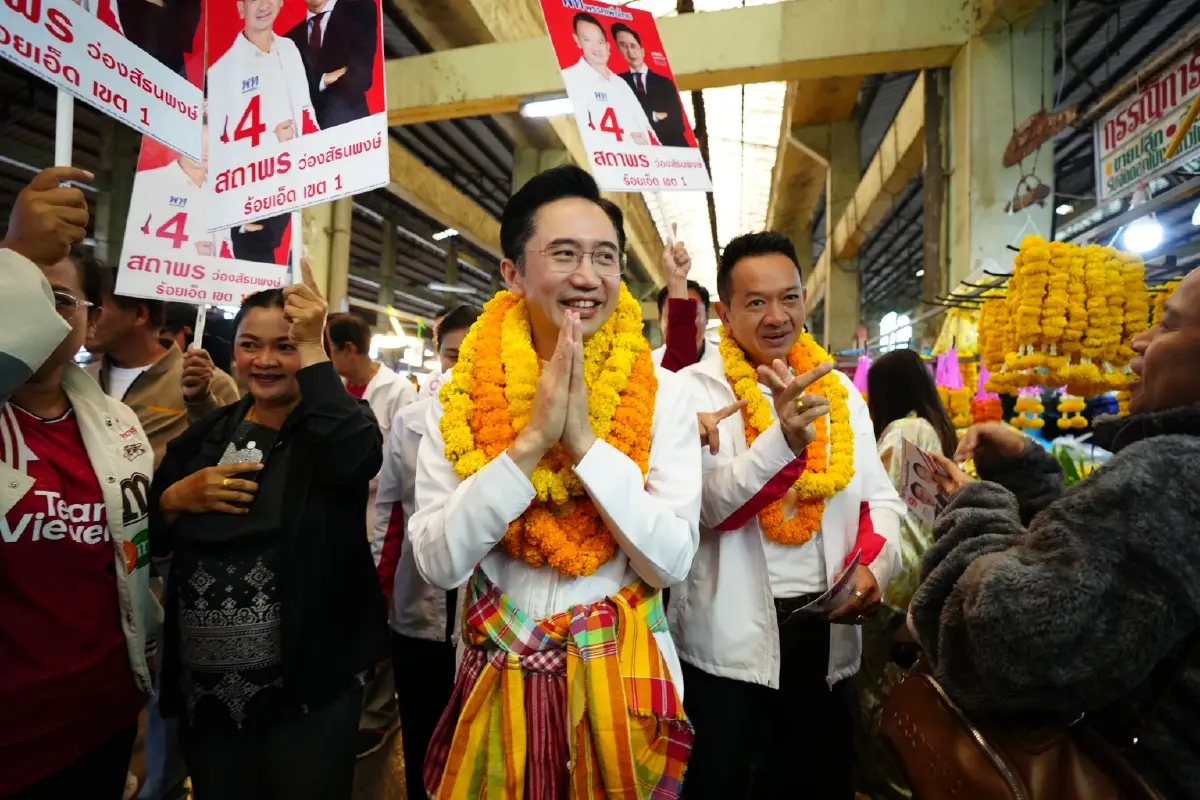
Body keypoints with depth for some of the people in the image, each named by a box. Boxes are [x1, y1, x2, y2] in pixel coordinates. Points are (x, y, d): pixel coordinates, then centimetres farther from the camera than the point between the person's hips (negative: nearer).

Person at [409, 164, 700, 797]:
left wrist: (585, 441, -23)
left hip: (623, 680, 0)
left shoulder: (660, 394, -9)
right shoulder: (459, 397, -8)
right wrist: (530, 440, -23)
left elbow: (670, 561, -14)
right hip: (500, 683, 1)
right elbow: (437, 562, -14)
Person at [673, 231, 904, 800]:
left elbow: (881, 498, 8)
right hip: (729, 639, -4)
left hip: (825, 629, 5)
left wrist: (874, 567, -11)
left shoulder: (838, 388, 5)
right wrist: (785, 439, -39)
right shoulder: (698, 388, -11)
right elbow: (710, 505, -23)